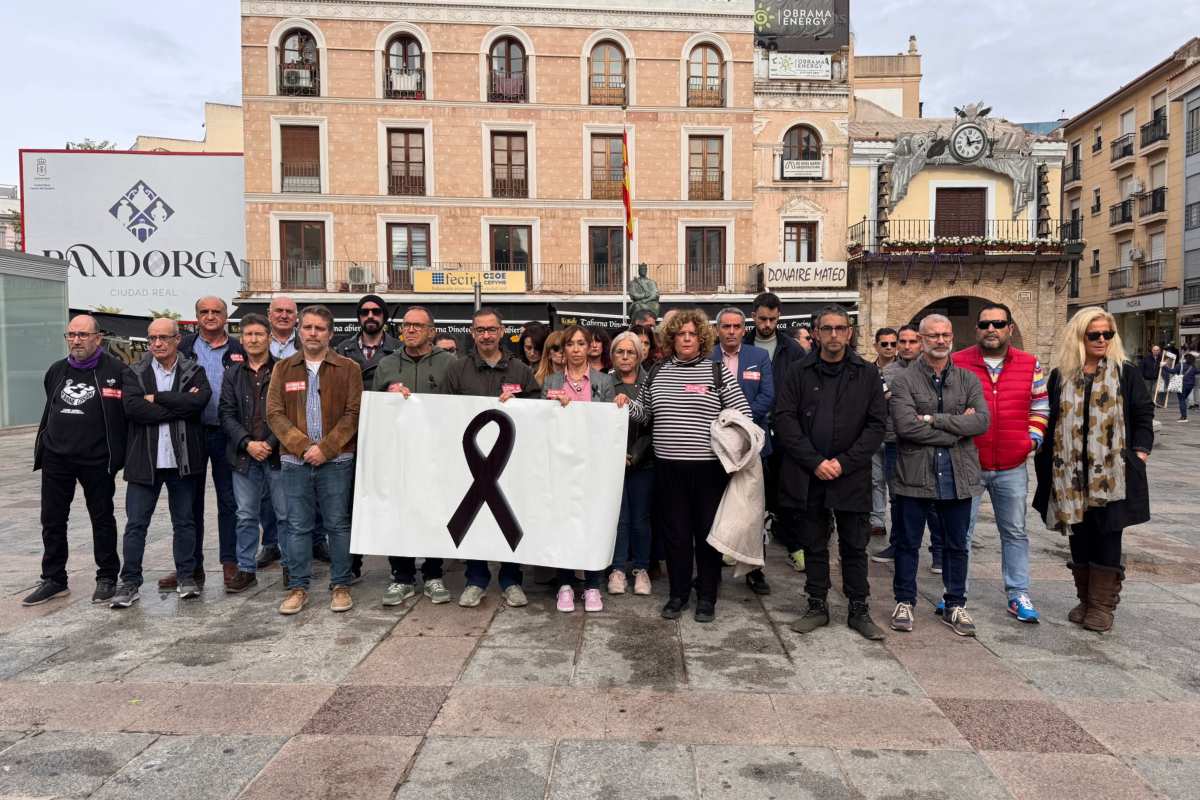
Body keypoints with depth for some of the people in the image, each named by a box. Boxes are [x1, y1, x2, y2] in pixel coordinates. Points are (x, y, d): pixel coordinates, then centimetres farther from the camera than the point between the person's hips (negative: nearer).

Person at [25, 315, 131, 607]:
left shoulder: (116, 370, -9)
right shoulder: (56, 370, 11)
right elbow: (49, 411, 23)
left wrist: (118, 453, -11)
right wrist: (41, 447, 20)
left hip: (96, 461, -5)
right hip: (56, 459, 6)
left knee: (102, 519, 7)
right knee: (52, 520, 10)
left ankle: (107, 577, 20)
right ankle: (53, 580, 23)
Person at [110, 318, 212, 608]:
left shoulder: (194, 372, 4)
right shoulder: (135, 373, 5)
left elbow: (200, 400, -16)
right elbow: (132, 408, -12)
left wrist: (157, 398, -13)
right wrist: (179, 407, -15)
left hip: (183, 460, 0)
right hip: (145, 460, 0)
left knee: (185, 521, 11)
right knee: (135, 524, 4)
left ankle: (187, 576, 22)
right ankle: (130, 583, 15)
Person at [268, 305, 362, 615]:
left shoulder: (348, 369, 2)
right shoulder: (283, 369, 9)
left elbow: (353, 413, -4)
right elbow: (275, 413, 2)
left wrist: (326, 448, -13)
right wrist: (303, 446, -11)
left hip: (336, 461, -2)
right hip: (295, 461, 2)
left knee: (338, 525, 5)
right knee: (298, 526, 8)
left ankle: (340, 585, 16)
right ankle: (298, 587, 19)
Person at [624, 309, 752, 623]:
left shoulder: (718, 372, 0)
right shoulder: (657, 373, 9)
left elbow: (742, 413, -1)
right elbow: (644, 412, 18)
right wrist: (627, 404, -2)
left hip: (709, 466, -2)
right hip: (669, 467, 3)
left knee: (708, 531, 7)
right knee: (675, 532, 10)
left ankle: (707, 597, 20)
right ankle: (678, 594, 25)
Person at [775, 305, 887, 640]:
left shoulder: (867, 374, 3)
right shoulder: (799, 374, 3)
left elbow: (876, 425, -1)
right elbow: (784, 420, -4)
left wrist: (844, 463, -12)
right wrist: (815, 462, -12)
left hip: (852, 477, 0)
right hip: (808, 477, 1)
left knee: (855, 547, 9)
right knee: (814, 546, 12)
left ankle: (859, 610, 23)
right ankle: (817, 606, 25)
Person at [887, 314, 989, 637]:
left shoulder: (968, 380, 7)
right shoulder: (904, 381, -4)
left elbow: (982, 420, -9)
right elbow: (905, 425, -18)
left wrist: (934, 420, -16)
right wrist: (957, 429, -13)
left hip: (958, 476, 3)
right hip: (915, 474, -3)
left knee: (956, 546, 14)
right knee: (908, 544, 9)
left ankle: (955, 605, 29)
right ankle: (904, 602, 24)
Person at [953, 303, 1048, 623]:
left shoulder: (1030, 365, 5)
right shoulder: (957, 363, -2)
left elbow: (1039, 407, 11)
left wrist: (1033, 438, -1)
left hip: (1012, 467, 2)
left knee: (1015, 533, 11)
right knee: (961, 532, 5)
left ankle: (1018, 594, 23)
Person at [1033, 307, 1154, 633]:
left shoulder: (1126, 374, 3)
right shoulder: (1060, 376, 8)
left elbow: (1144, 416, 4)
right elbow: (1050, 421, 12)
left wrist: (1139, 454, -6)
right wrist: (1046, 457, 6)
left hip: (1112, 473, -2)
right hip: (1071, 474, 2)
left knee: (1107, 538, 1)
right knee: (1079, 536, 10)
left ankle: (1103, 605, 12)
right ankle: (1085, 600, 24)